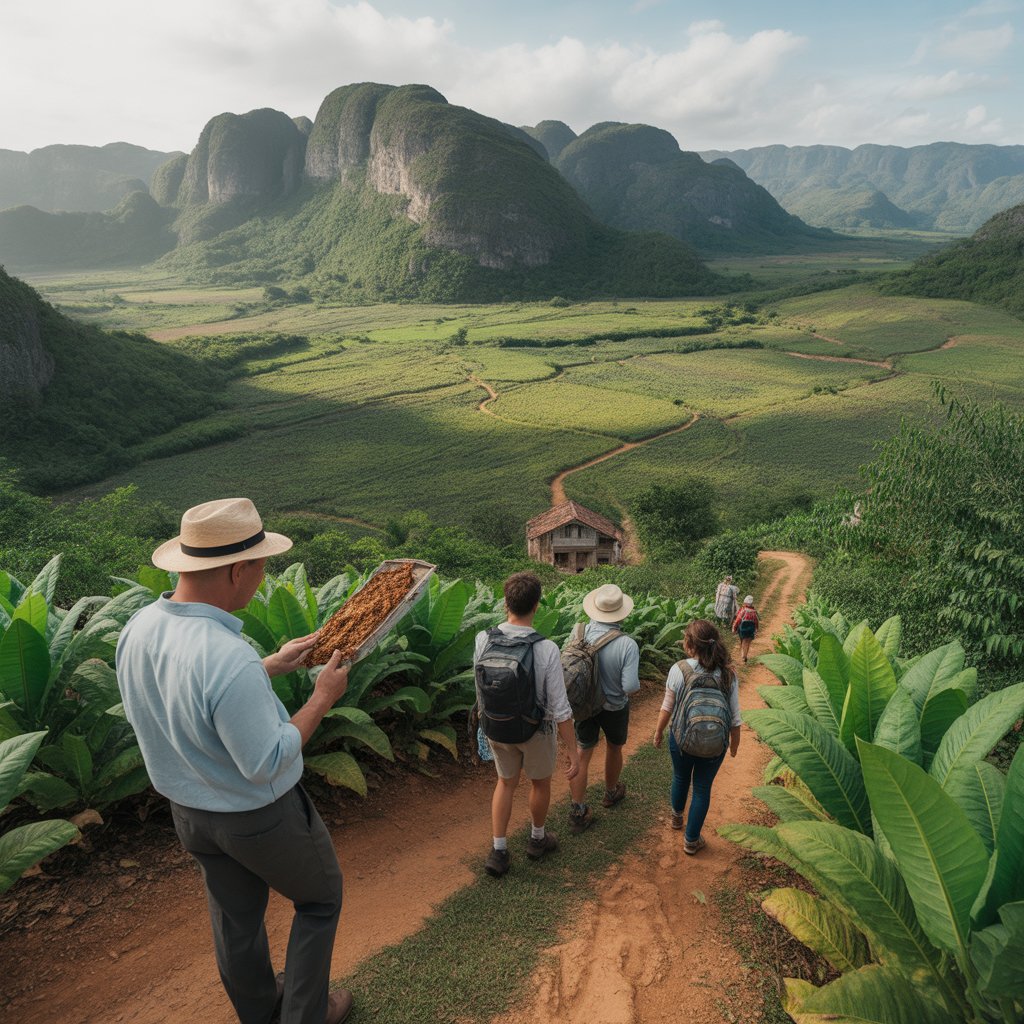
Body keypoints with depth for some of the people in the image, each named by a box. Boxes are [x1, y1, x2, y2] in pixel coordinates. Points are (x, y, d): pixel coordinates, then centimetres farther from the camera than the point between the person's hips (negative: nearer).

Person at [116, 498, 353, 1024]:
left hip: (189, 811, 7)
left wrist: (271, 666, 6)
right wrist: (322, 699, -19)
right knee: (319, 899, 22)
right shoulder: (229, 659, -40)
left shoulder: (137, 629, -13)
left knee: (235, 916, 28)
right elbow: (265, 764, -29)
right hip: (262, 817, -7)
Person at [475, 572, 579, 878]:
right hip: (536, 729, -2)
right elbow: (560, 708, -24)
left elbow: (480, 689, -3)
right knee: (540, 781, 25)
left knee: (506, 782, 26)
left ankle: (498, 852, 26)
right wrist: (573, 751, -14)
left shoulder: (483, 640, -21)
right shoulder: (546, 650, -30)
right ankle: (537, 839, 46)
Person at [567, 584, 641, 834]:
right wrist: (634, 686, -6)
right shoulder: (627, 645, -30)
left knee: (582, 755, 11)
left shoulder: (580, 632, -21)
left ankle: (578, 811, 13)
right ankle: (612, 791, 48)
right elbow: (631, 687, -30)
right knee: (614, 748, 25)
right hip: (614, 707, -1)